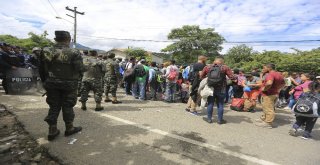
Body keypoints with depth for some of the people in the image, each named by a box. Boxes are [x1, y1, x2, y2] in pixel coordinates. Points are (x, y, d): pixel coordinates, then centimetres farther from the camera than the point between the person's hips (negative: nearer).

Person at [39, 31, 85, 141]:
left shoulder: (46, 52, 0)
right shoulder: (74, 53, -16)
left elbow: (42, 70, 7)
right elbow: (80, 70, -17)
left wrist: (46, 82, 19)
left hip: (52, 85, 4)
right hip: (69, 85, -4)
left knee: (54, 107, 15)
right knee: (67, 106, 10)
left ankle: (52, 131, 22)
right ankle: (69, 128, 23)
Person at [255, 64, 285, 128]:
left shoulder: (270, 74, -19)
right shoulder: (279, 74, 14)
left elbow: (269, 83, -36)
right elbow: (283, 84, 25)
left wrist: (264, 89, -21)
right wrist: (277, 88, 19)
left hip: (269, 94, -10)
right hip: (275, 93, 10)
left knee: (268, 109, -3)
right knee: (266, 108, 19)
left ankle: (268, 123, 4)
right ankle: (263, 119, 31)